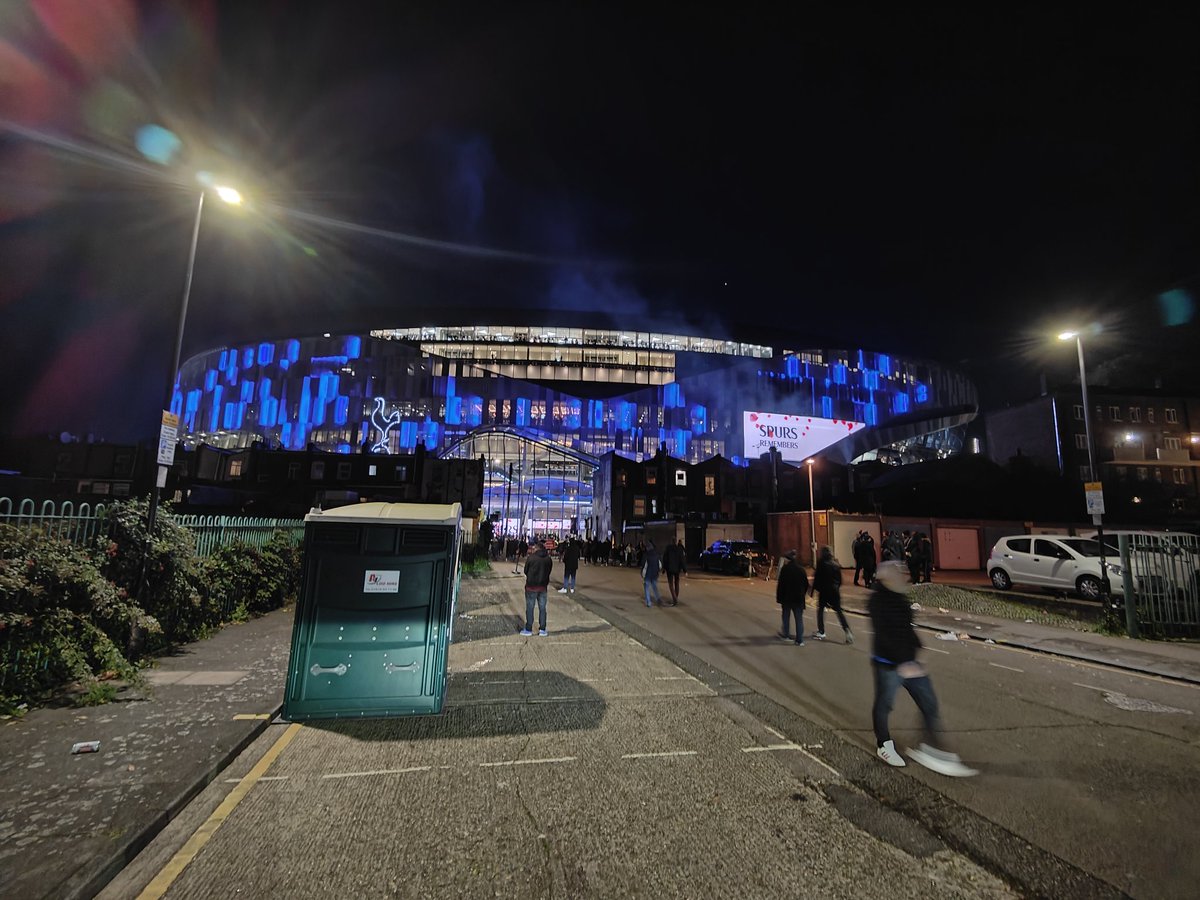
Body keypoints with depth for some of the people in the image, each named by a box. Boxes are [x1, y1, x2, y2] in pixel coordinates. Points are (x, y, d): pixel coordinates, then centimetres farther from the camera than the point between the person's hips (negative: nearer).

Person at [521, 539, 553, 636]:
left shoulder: (531, 557, -14)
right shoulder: (548, 559, -3)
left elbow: (525, 571, -4)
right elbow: (549, 572, 5)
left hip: (531, 586, -3)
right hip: (543, 586, 3)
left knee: (530, 608, 8)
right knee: (542, 608, 12)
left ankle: (528, 629, 14)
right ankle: (542, 629, 17)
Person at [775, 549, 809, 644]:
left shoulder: (785, 569, -11)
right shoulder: (801, 569, 3)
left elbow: (780, 584, -13)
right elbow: (806, 584, 9)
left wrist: (779, 597, -7)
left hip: (787, 597, -3)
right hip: (799, 598, 3)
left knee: (786, 616, 16)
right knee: (799, 619, 5)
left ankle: (786, 634, 28)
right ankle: (800, 640, 1)